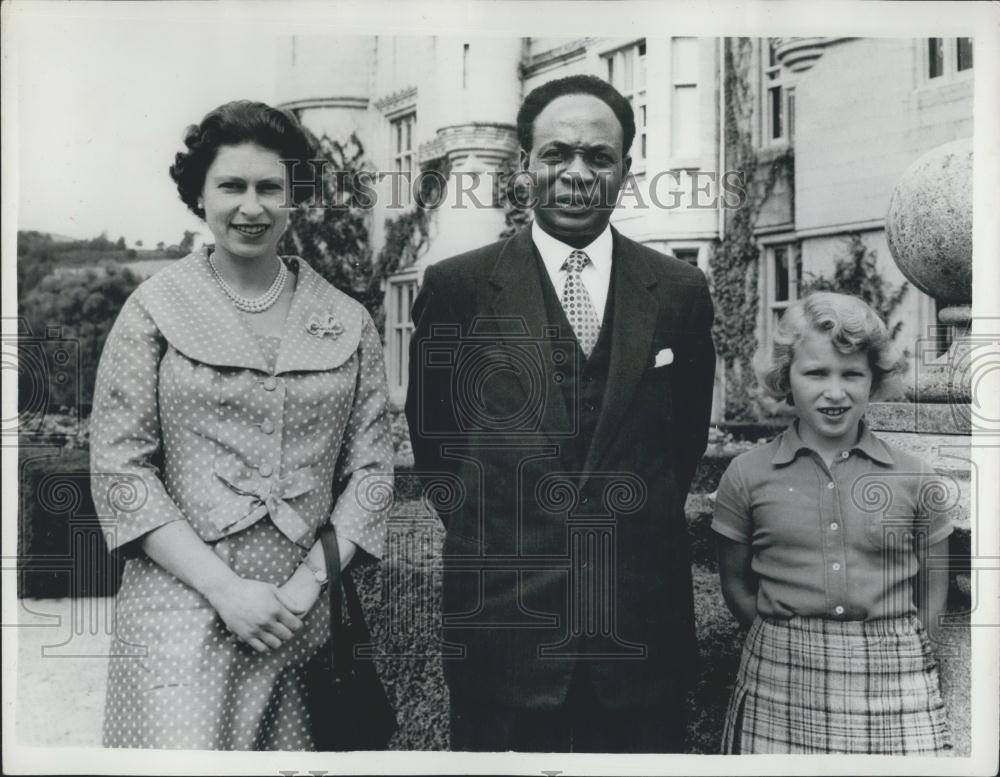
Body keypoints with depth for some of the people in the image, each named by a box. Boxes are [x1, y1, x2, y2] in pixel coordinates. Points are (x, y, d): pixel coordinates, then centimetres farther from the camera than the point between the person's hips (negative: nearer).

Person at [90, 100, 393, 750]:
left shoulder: (348, 323, 5)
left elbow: (372, 465, 4)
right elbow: (120, 469, -4)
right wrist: (225, 590, -11)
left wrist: (309, 583, -7)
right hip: (183, 604, -2)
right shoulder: (155, 309, 0)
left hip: (307, 616, 2)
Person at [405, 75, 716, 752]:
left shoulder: (681, 290, 1)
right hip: (501, 618, -1)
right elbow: (430, 429, 6)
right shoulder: (457, 286, -4)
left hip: (645, 621, 2)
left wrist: (635, 530, 9)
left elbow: (689, 431, 12)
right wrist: (486, 533, 5)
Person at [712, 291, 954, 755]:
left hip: (895, 685, 1)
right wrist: (793, 642, 0)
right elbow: (736, 584, 8)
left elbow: (932, 592, 10)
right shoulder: (748, 474, -1)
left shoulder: (914, 479, 1)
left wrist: (884, 648, 0)